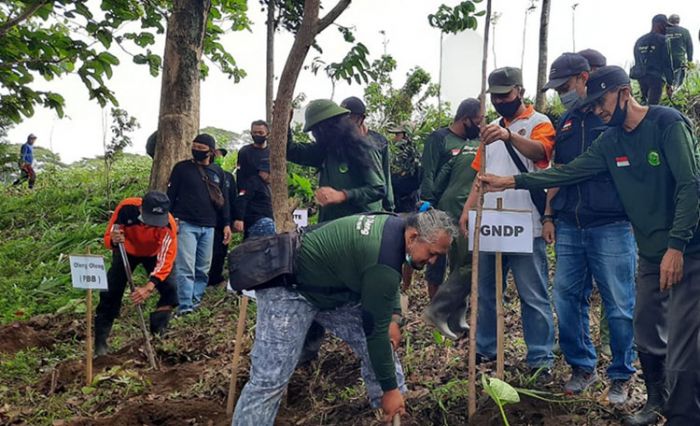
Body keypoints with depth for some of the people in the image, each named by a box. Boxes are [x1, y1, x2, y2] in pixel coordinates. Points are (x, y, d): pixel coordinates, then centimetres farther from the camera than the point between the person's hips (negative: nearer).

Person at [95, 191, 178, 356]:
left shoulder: (168, 225, -37)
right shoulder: (126, 208, -36)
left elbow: (165, 260, -34)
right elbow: (108, 238, -23)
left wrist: (149, 287, -45)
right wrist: (114, 241, -48)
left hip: (154, 254, 0)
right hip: (127, 250, 0)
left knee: (170, 291, -15)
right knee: (110, 292, -6)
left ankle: (157, 335, -1)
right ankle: (100, 341, 4)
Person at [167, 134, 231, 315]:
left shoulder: (218, 172, 12)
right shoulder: (181, 168, 2)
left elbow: (224, 199, 14)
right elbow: (170, 195, 3)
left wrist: (227, 224, 9)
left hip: (208, 227, 4)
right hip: (186, 225, -4)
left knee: (203, 268, 6)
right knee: (185, 267, -11)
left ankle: (195, 299, 15)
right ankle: (185, 305, -12)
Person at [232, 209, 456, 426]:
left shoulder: (396, 227, -3)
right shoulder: (383, 261, -31)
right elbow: (375, 330, -23)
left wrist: (391, 317, 2)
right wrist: (390, 389, -13)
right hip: (290, 287, -10)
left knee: (384, 342, 8)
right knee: (269, 380, -16)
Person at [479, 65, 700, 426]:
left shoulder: (668, 123, -13)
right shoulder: (610, 141, 8)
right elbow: (568, 172, 8)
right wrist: (512, 181, 3)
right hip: (651, 252, 7)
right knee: (647, 335, 15)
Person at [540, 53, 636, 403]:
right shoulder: (566, 123, 15)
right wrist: (548, 216, 13)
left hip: (611, 226, -6)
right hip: (568, 227, 6)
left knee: (620, 305, 2)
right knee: (567, 299, 8)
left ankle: (621, 376, 16)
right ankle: (582, 367, 23)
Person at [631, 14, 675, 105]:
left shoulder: (639, 41, 14)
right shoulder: (663, 40, -4)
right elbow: (667, 63, -7)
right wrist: (670, 83, -4)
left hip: (641, 77, 6)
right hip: (656, 78, -6)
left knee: (645, 103, 21)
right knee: (652, 106, -9)